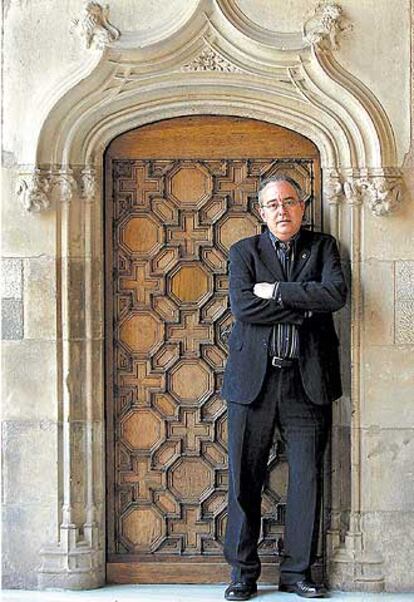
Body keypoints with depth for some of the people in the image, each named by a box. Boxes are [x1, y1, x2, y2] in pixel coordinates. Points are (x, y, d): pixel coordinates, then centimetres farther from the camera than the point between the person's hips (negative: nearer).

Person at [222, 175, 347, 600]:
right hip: (253, 379, 0)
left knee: (306, 478, 3)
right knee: (244, 479, 1)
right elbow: (242, 306, -9)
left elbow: (336, 293, -9)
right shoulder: (243, 252, 8)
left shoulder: (322, 247, 11)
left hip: (306, 383, 1)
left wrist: (276, 291, -9)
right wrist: (303, 308, -11)